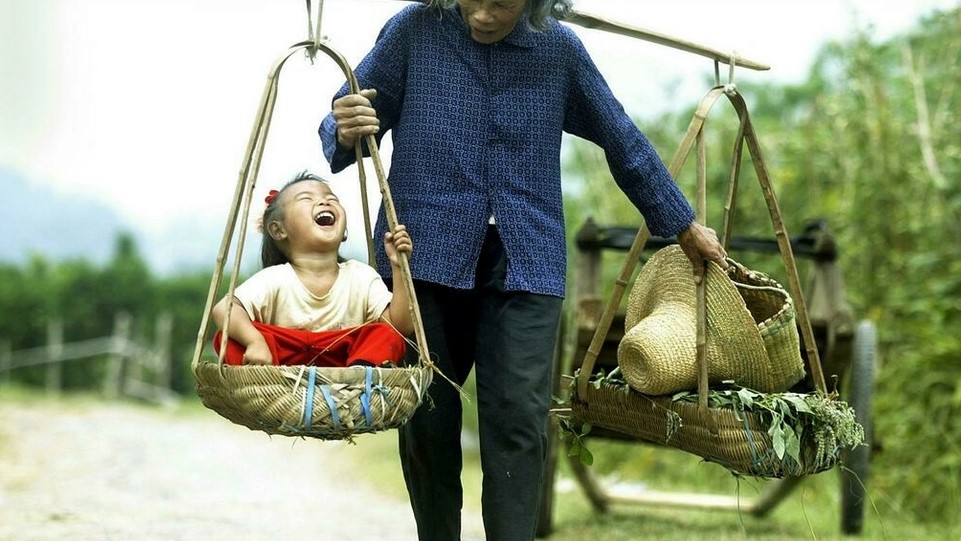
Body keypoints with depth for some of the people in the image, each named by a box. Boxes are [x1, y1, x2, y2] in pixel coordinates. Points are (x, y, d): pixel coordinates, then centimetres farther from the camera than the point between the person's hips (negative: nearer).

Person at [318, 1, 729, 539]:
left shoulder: (560, 49, 3)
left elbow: (623, 141, 15)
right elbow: (341, 125, 1)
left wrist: (684, 225, 22)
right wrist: (345, 133, -24)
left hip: (525, 266, 0)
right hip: (426, 257, 0)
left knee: (518, 419, -12)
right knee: (427, 419, 4)